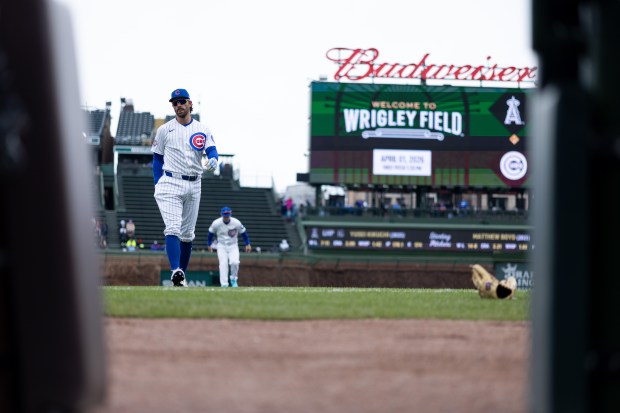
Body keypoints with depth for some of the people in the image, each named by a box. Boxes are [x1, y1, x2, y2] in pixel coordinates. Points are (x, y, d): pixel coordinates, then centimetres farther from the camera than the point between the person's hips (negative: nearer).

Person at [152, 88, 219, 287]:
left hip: (194, 185, 3)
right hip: (171, 183, -3)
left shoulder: (202, 130, 7)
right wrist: (158, 185, 1)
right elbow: (157, 158, 9)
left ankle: (182, 273, 20)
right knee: (173, 228, -18)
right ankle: (175, 271, -32)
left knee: (188, 233, 9)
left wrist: (213, 160, -30)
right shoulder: (164, 130, 4)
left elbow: (212, 150, -7)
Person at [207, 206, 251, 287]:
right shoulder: (216, 223, -13)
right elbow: (210, 233, 5)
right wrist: (209, 244, 11)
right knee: (223, 264, -16)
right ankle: (224, 284, -16)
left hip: (233, 246, 0)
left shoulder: (236, 223, -14)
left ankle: (233, 279, 5)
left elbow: (243, 232, 1)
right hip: (221, 246, 0)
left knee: (234, 262, -21)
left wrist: (248, 244, 1)